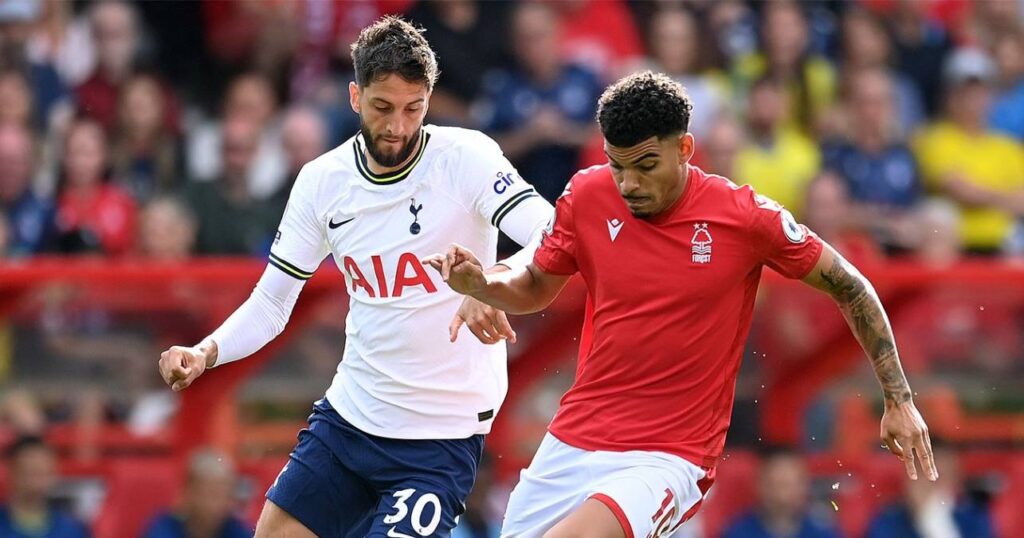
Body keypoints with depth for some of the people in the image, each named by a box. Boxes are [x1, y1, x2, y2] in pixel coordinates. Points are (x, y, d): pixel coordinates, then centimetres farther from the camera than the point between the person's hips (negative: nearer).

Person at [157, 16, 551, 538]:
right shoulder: (322, 181, 1)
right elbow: (271, 301, 7)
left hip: (443, 433, -5)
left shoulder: (464, 157, -13)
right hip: (349, 412, 5)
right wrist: (205, 353, -12)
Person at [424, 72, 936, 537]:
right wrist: (477, 284, -7)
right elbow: (537, 288, 15)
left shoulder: (745, 217, -10)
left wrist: (899, 401, 1)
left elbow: (849, 287, 1)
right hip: (571, 446, 5)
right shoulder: (587, 196, -2)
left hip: (671, 458, -5)